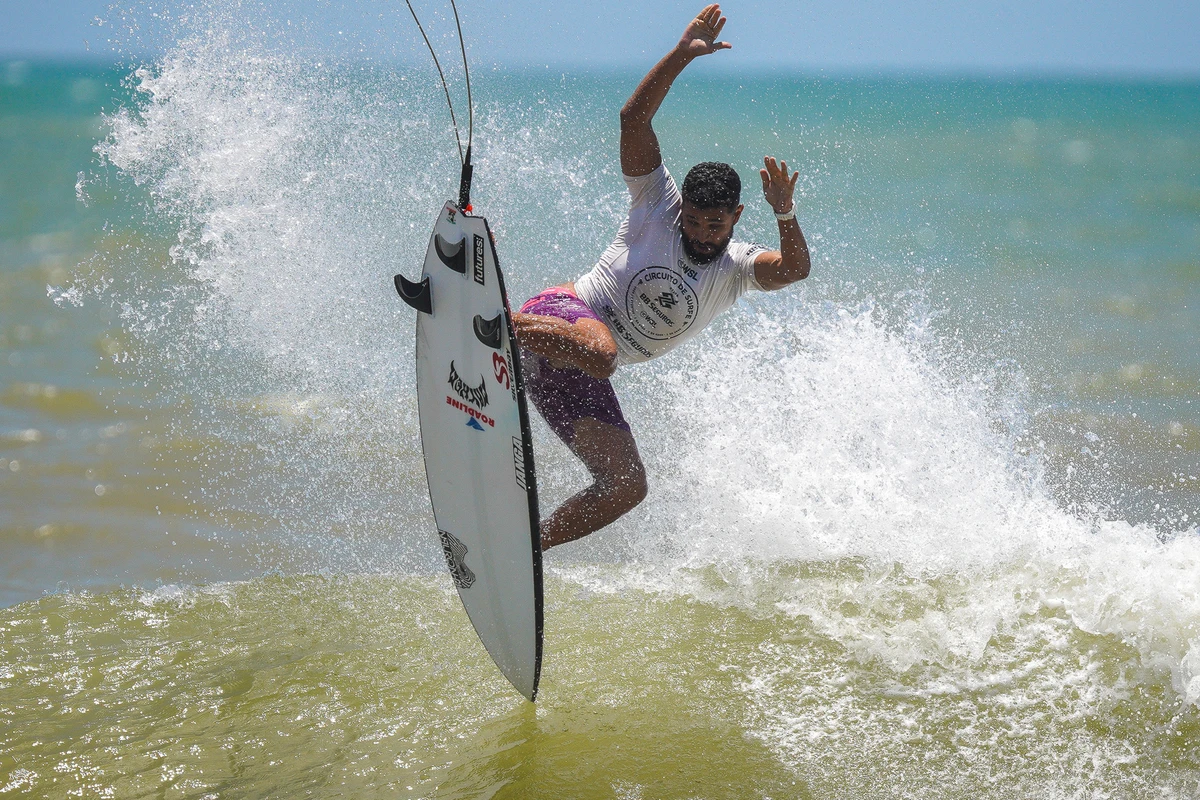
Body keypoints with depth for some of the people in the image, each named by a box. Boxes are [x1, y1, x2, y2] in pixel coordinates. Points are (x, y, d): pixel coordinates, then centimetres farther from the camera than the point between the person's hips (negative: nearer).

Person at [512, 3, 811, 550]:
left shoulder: (738, 266, 9)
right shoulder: (657, 204, 1)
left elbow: (793, 269, -12)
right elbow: (634, 119, -8)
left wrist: (785, 216, -31)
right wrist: (682, 55, -14)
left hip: (578, 381, 6)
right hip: (564, 315, -6)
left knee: (627, 487, -3)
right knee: (598, 352, -43)